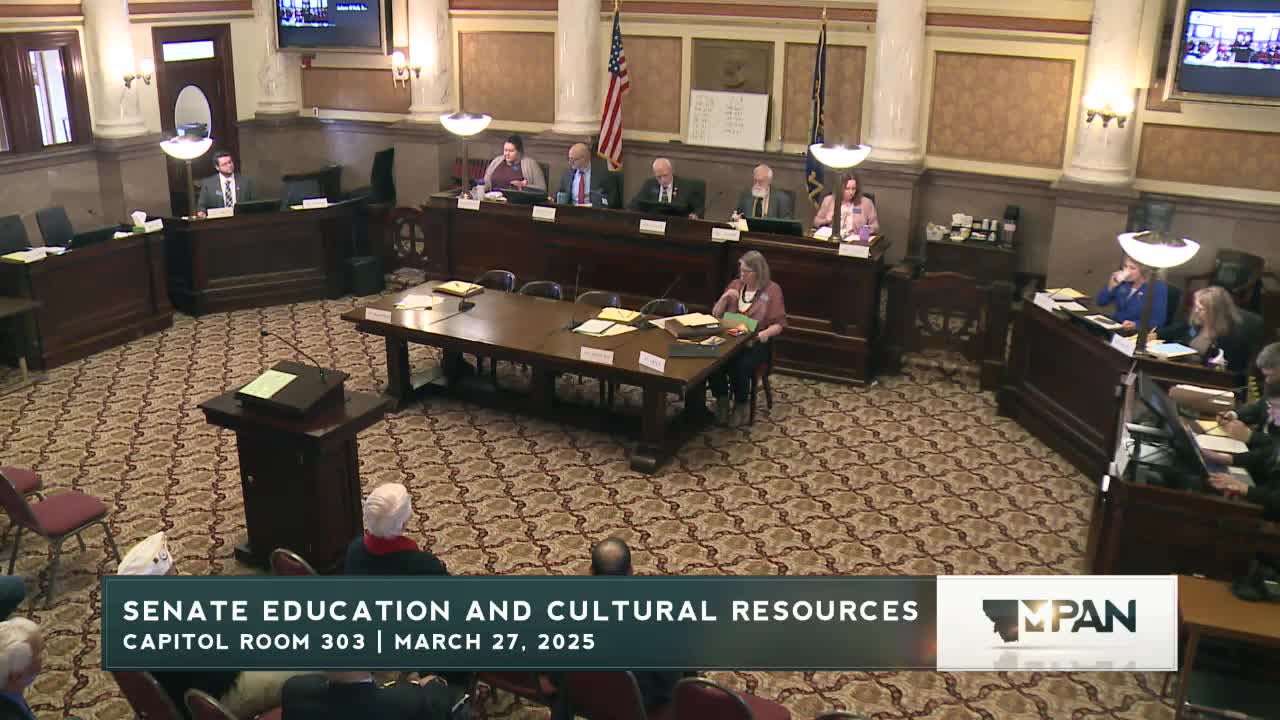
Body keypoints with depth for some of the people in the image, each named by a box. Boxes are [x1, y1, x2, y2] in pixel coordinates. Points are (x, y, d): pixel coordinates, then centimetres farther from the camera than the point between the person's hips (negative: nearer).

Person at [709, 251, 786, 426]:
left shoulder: (772, 289, -2)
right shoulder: (735, 285, 10)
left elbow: (779, 323, -3)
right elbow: (715, 315, 11)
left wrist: (767, 332, -24)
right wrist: (725, 297, -6)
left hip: (756, 343, -3)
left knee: (739, 367, -32)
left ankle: (741, 404, -5)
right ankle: (722, 400, -4)